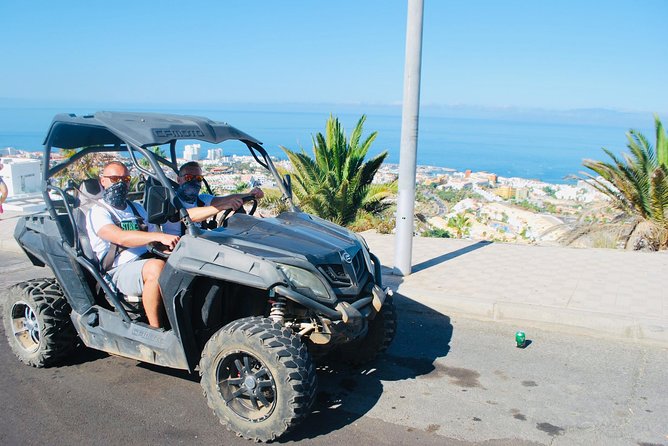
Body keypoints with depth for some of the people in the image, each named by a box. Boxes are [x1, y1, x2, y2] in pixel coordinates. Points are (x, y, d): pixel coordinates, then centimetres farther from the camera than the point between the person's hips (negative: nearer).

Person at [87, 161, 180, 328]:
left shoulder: (137, 208, 24)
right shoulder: (97, 212, 0)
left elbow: (154, 242, 20)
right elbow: (121, 237, -21)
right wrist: (159, 236, -35)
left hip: (147, 262, 7)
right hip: (120, 271, -7)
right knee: (157, 267, -37)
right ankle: (156, 330, -30)